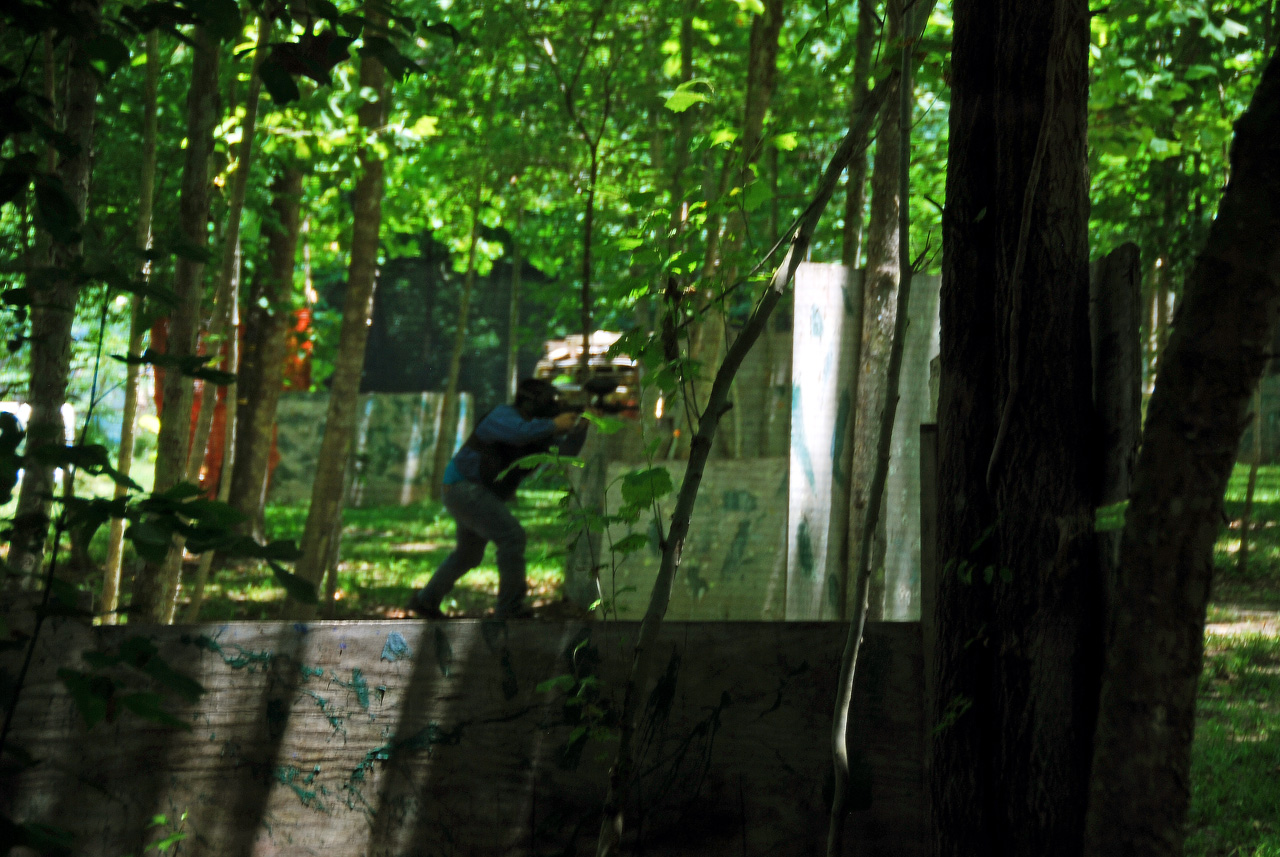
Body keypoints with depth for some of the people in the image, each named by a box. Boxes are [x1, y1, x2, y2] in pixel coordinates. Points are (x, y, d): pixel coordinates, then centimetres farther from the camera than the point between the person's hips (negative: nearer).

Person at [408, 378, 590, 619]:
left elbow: (565, 450, 0)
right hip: (464, 488, -11)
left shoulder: (537, 428, 8)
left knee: (469, 555, 24)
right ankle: (510, 608, -18)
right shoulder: (504, 415, -18)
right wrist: (554, 424, -31)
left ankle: (425, 600, 40)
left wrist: (580, 426, -17)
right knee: (511, 536, -21)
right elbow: (520, 432, -40)